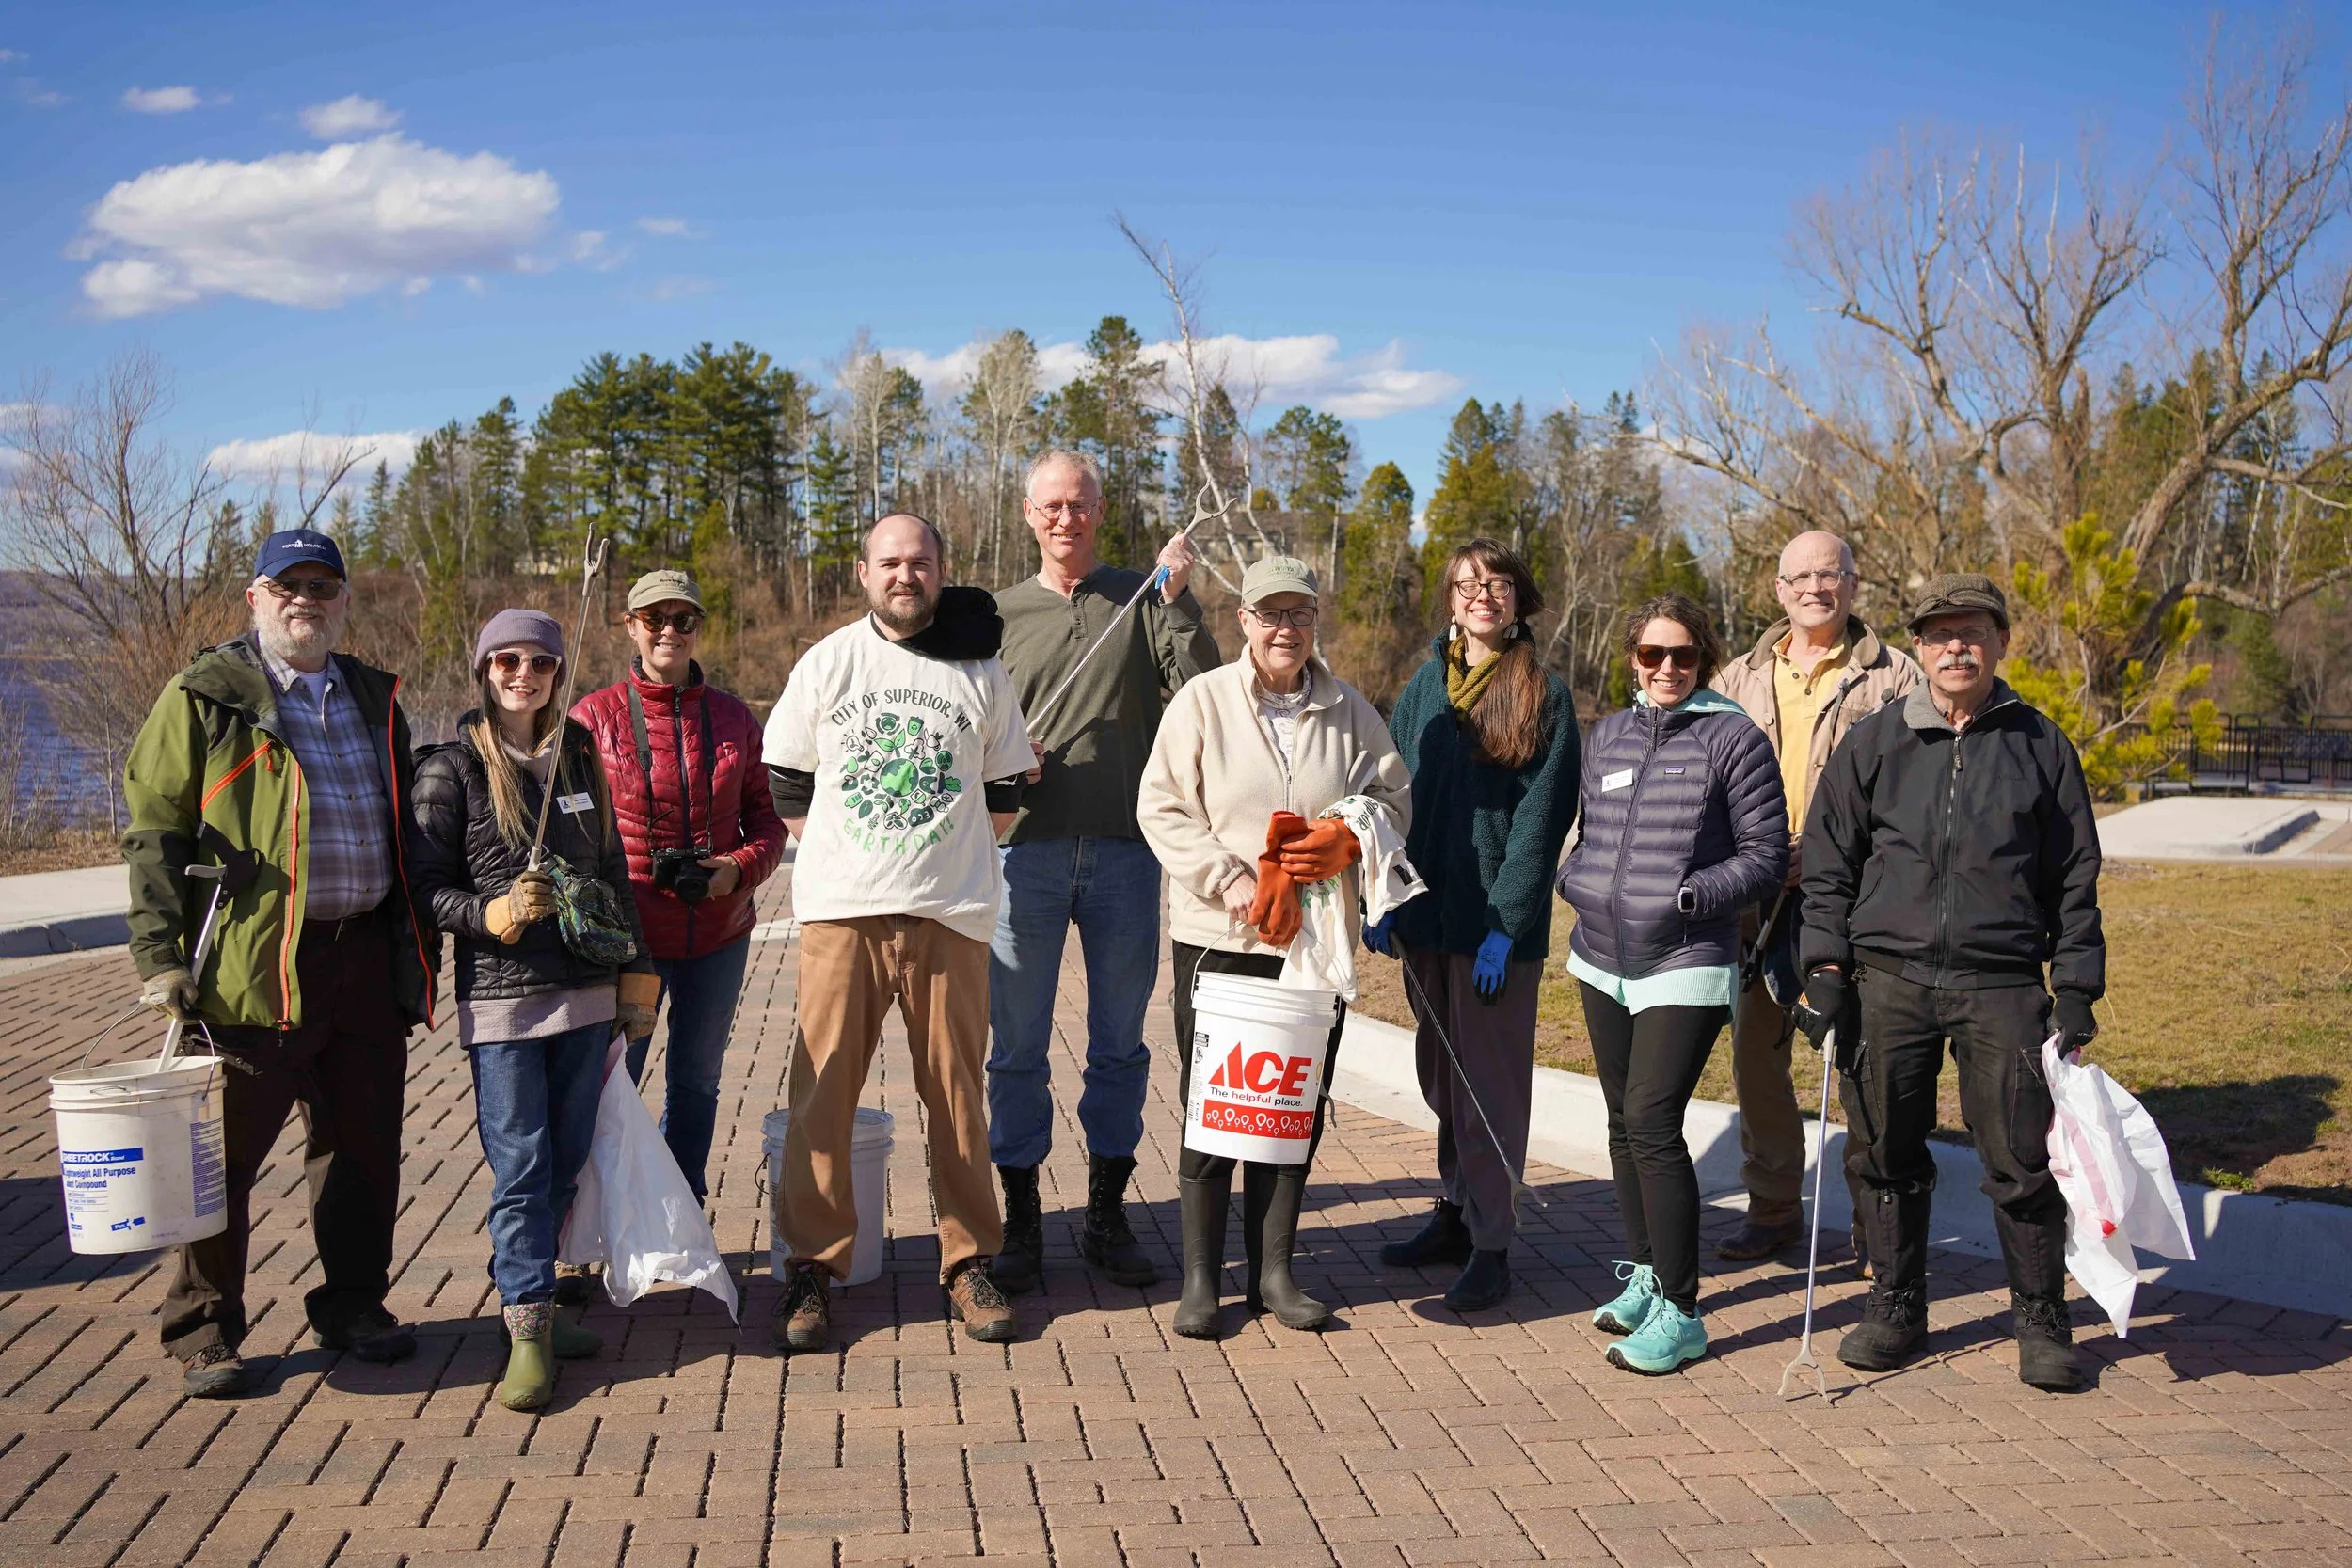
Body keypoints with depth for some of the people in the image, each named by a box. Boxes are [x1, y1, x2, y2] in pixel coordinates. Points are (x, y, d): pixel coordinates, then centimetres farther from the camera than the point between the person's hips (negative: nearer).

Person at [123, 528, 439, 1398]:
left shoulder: (374, 699, 16)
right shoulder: (204, 697, 0)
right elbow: (154, 831, -3)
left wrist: (422, 949, 17)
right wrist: (160, 957, -11)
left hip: (368, 957, 5)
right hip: (255, 963, -5)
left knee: (365, 1144, 11)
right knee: (224, 1150, 2)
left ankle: (352, 1306, 26)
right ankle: (204, 1333, 16)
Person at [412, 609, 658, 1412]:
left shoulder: (580, 754, 11)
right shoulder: (451, 770, -3)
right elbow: (428, 887, -3)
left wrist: (635, 972, 12)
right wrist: (496, 913, -21)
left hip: (586, 991, 5)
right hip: (499, 996, -5)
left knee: (566, 1160, 10)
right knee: (520, 1165, -4)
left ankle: (524, 1298, 25)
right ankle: (528, 1329, 1)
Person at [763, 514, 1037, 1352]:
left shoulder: (981, 669, 9)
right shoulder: (827, 661, 8)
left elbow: (1004, 796, 16)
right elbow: (787, 787, 12)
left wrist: (941, 854, 10)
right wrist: (852, 857, 7)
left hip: (950, 914, 0)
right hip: (841, 912, 0)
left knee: (956, 1092, 2)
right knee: (823, 1089, -2)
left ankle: (968, 1265, 14)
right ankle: (812, 1268, 9)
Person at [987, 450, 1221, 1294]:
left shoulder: (1143, 599, 6)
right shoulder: (999, 615, 9)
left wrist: (1178, 600, -15)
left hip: (1125, 852, 0)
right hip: (1028, 851, 0)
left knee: (1120, 1042, 9)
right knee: (1018, 1046, 3)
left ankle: (1107, 1215, 21)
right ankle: (1020, 1219, 16)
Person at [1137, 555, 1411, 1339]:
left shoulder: (1351, 711, 6)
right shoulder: (1203, 701, -3)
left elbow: (1393, 799, 9)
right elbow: (1162, 809, -6)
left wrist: (1345, 840, -13)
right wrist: (1233, 885, -16)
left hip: (1318, 942, 3)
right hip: (1217, 939, -3)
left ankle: (1273, 1270, 23)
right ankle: (1200, 1278, 15)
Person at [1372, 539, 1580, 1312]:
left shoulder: (1545, 695, -5)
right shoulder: (1424, 686, 10)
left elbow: (1541, 820, -9)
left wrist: (1505, 927, -14)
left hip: (1498, 926, -5)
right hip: (1425, 915, 5)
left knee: (1489, 1085, -1)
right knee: (1441, 1077, 14)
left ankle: (1489, 1247, 6)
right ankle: (1456, 1213, 27)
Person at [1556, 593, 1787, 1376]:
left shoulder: (1733, 738, -5)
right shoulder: (1607, 736, 12)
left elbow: (1766, 856, -5)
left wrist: (1690, 897, -17)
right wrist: (1574, 877, 1)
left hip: (1686, 967, -6)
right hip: (1603, 963, 6)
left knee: (1652, 1122, -13)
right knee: (1624, 1123, 14)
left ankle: (1678, 1311, -3)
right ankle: (1644, 1274, 30)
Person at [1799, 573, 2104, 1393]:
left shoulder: (2040, 745, 8)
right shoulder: (1873, 743, 8)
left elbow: (2075, 878, 11)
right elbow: (1828, 864, 10)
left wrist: (2076, 990, 4)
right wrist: (1826, 967, 1)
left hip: (2001, 985, -1)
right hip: (1888, 979, 1)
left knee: (2024, 1157, -1)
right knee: (1886, 1154, 7)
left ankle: (2041, 1319, 17)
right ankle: (1895, 1306, 23)